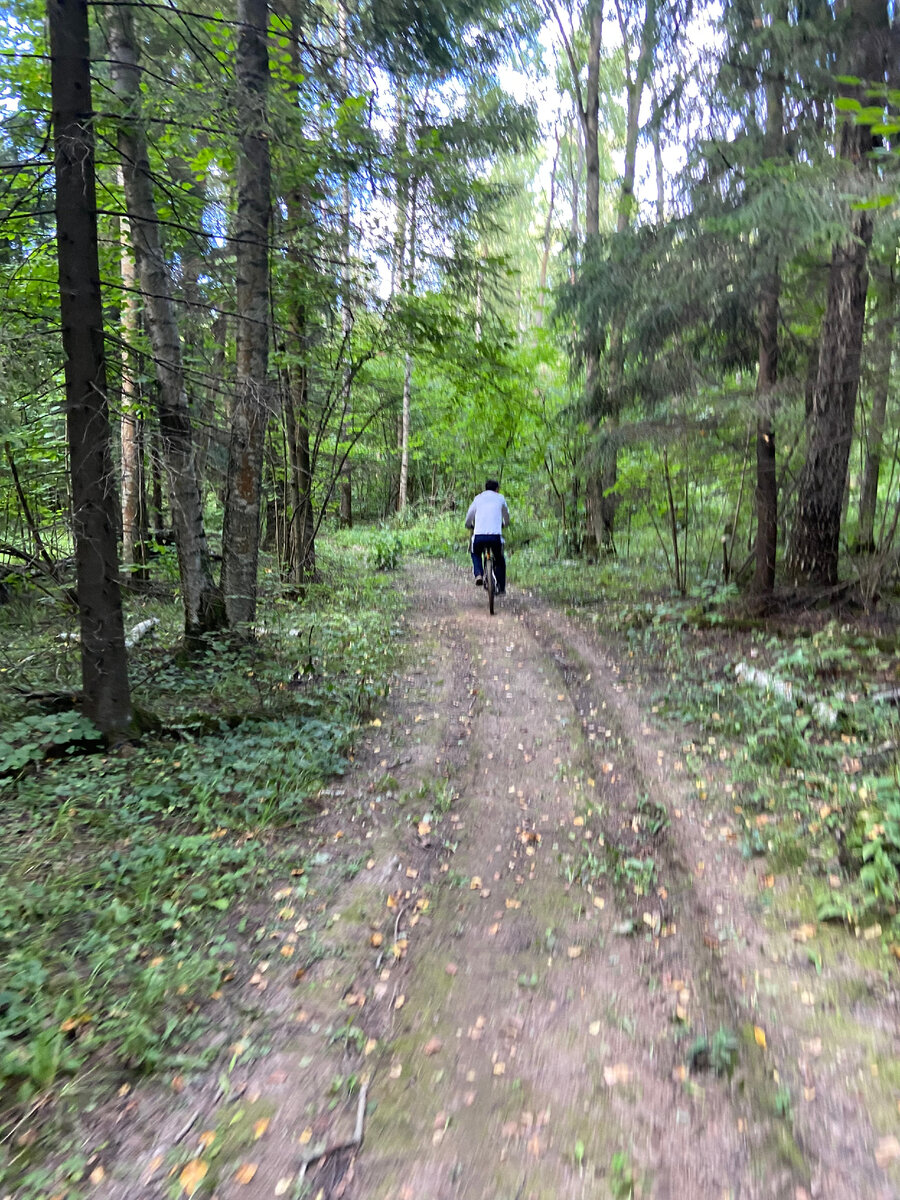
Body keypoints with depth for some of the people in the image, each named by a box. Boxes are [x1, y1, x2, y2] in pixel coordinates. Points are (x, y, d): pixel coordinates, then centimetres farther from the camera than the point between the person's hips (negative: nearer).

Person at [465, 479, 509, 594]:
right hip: (495, 535, -1)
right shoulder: (500, 498, 16)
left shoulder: (478, 498, 18)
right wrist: (505, 524, 54)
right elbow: (506, 516, 31)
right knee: (500, 560, 22)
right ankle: (501, 588, 20)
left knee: (475, 554, 31)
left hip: (479, 535, 1)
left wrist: (470, 526, 44)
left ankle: (478, 575, 8)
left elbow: (468, 520, 21)